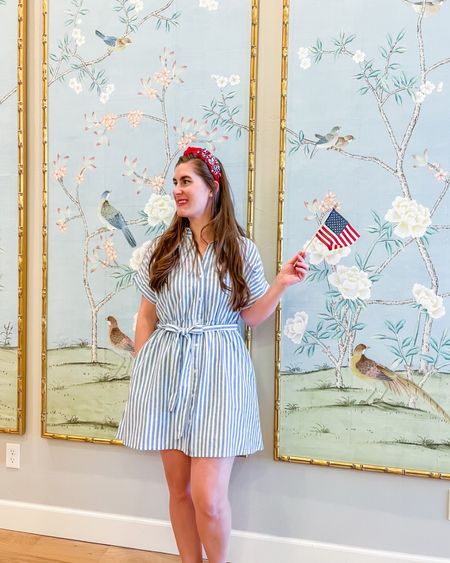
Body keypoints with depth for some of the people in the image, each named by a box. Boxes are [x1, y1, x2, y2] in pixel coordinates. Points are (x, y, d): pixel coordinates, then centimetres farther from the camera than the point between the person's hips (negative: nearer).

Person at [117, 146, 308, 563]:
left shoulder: (241, 250, 2)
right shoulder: (162, 248, 6)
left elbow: (252, 316, 5)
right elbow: (147, 317, 9)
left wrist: (281, 283, -9)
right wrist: (140, 372, 7)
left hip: (217, 371, -2)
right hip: (167, 370, 3)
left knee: (208, 496, -6)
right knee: (179, 489, 10)